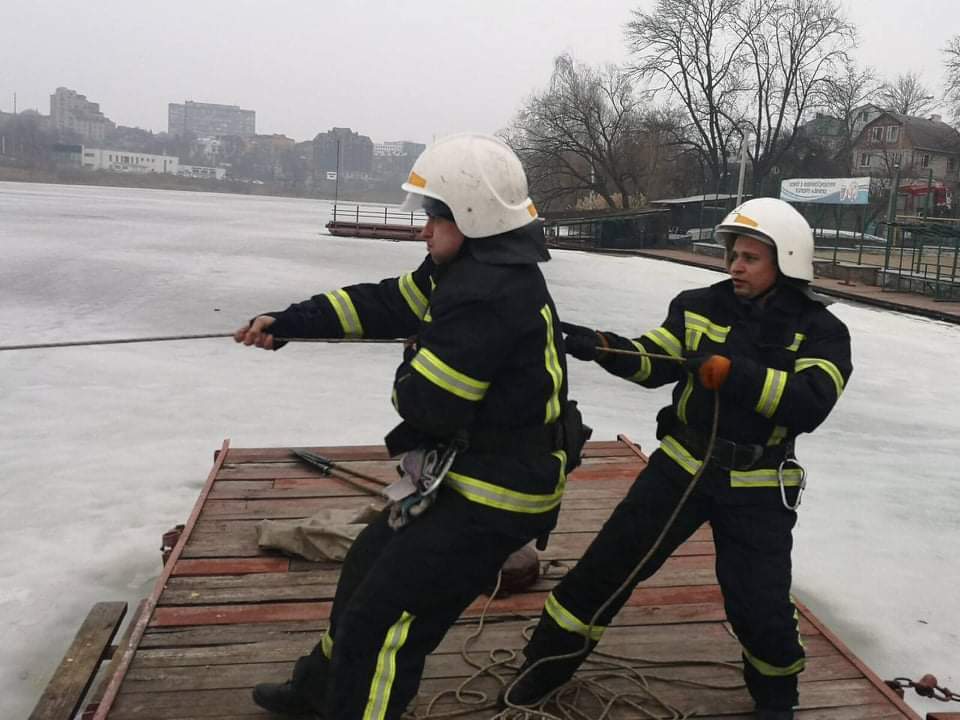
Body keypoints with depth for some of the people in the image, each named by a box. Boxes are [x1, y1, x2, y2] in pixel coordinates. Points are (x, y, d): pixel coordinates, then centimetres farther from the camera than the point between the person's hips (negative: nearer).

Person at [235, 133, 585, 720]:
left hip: (495, 498, -11)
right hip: (466, 473, 11)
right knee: (370, 565, 24)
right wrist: (286, 323, 4)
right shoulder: (467, 269, 5)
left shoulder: (490, 295, -28)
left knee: (382, 619, -4)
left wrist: (408, 378, -2)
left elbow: (426, 401, -27)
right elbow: (385, 304, 9)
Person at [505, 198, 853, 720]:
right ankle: (548, 663, 21)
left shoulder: (820, 332, -7)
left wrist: (733, 373, -31)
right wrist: (600, 346, -22)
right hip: (682, 465, 2)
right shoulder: (701, 306, 0)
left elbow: (811, 402, -22)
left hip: (757, 487, -2)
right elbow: (652, 362, -4)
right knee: (610, 561, 2)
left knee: (759, 607, -1)